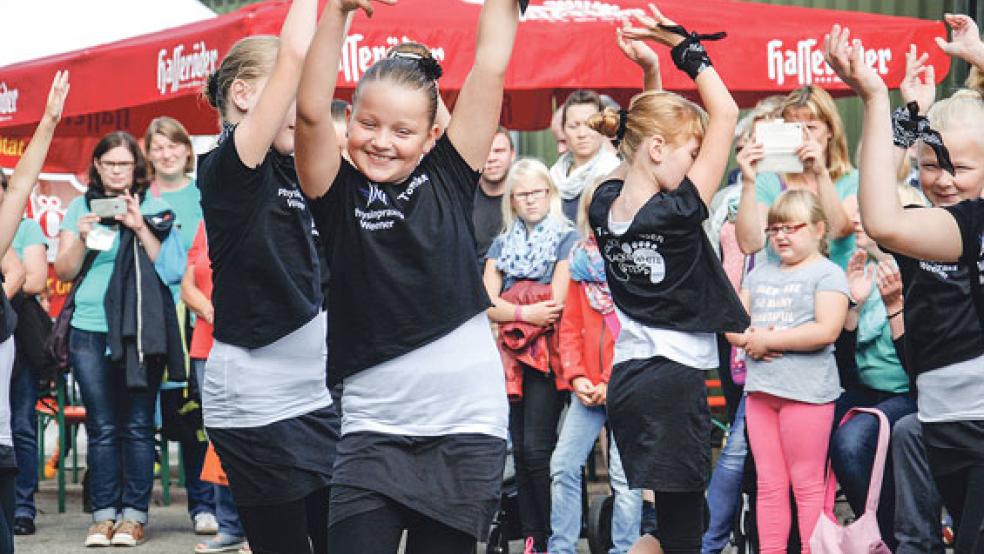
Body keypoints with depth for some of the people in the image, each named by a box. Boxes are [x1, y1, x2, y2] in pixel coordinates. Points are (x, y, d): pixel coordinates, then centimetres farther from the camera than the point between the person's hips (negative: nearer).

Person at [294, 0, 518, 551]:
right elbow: (312, 111, -14)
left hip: (466, 421, 1)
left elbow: (491, 68, 1)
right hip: (373, 426, -1)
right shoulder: (340, 194, 1)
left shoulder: (449, 178, 4)